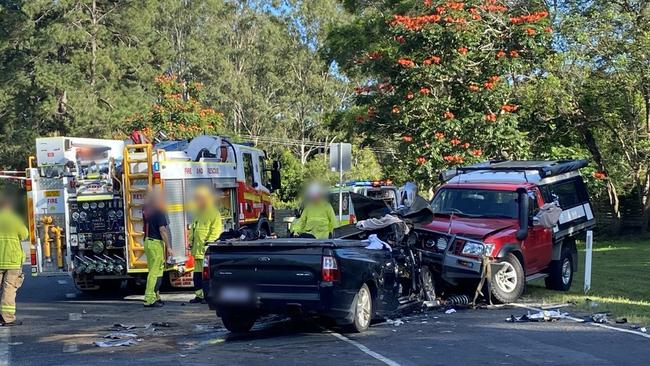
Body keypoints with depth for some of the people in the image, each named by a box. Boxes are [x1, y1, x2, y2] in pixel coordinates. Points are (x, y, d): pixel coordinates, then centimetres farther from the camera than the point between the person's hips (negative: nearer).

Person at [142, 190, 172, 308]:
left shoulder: (146, 210, 10)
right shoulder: (158, 211, -13)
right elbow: (162, 230, -18)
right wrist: (168, 247, -17)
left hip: (147, 241, 9)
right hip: (156, 242, -9)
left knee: (153, 271, 17)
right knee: (155, 272, -7)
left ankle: (155, 297, 24)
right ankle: (150, 299, -9)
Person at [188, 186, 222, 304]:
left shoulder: (213, 212, -5)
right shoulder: (198, 213, 22)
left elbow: (216, 229, -13)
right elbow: (193, 228, 28)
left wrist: (209, 241, -20)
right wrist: (191, 241, 19)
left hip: (207, 248, -9)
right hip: (197, 248, 9)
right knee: (198, 272, 9)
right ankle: (199, 295, 15)